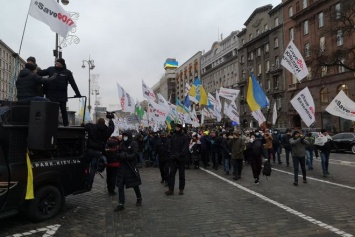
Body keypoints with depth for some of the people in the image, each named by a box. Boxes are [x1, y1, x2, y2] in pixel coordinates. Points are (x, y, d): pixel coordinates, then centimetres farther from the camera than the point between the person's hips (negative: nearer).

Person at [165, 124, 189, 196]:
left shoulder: (184, 137, -5)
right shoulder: (173, 136, 5)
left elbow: (185, 149, -10)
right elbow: (171, 146, 9)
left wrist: (179, 155, -17)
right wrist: (172, 154, -5)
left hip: (181, 158, -3)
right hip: (173, 158, 3)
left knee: (181, 174, 8)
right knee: (171, 173, 1)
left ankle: (181, 189, 18)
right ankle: (171, 189, 5)